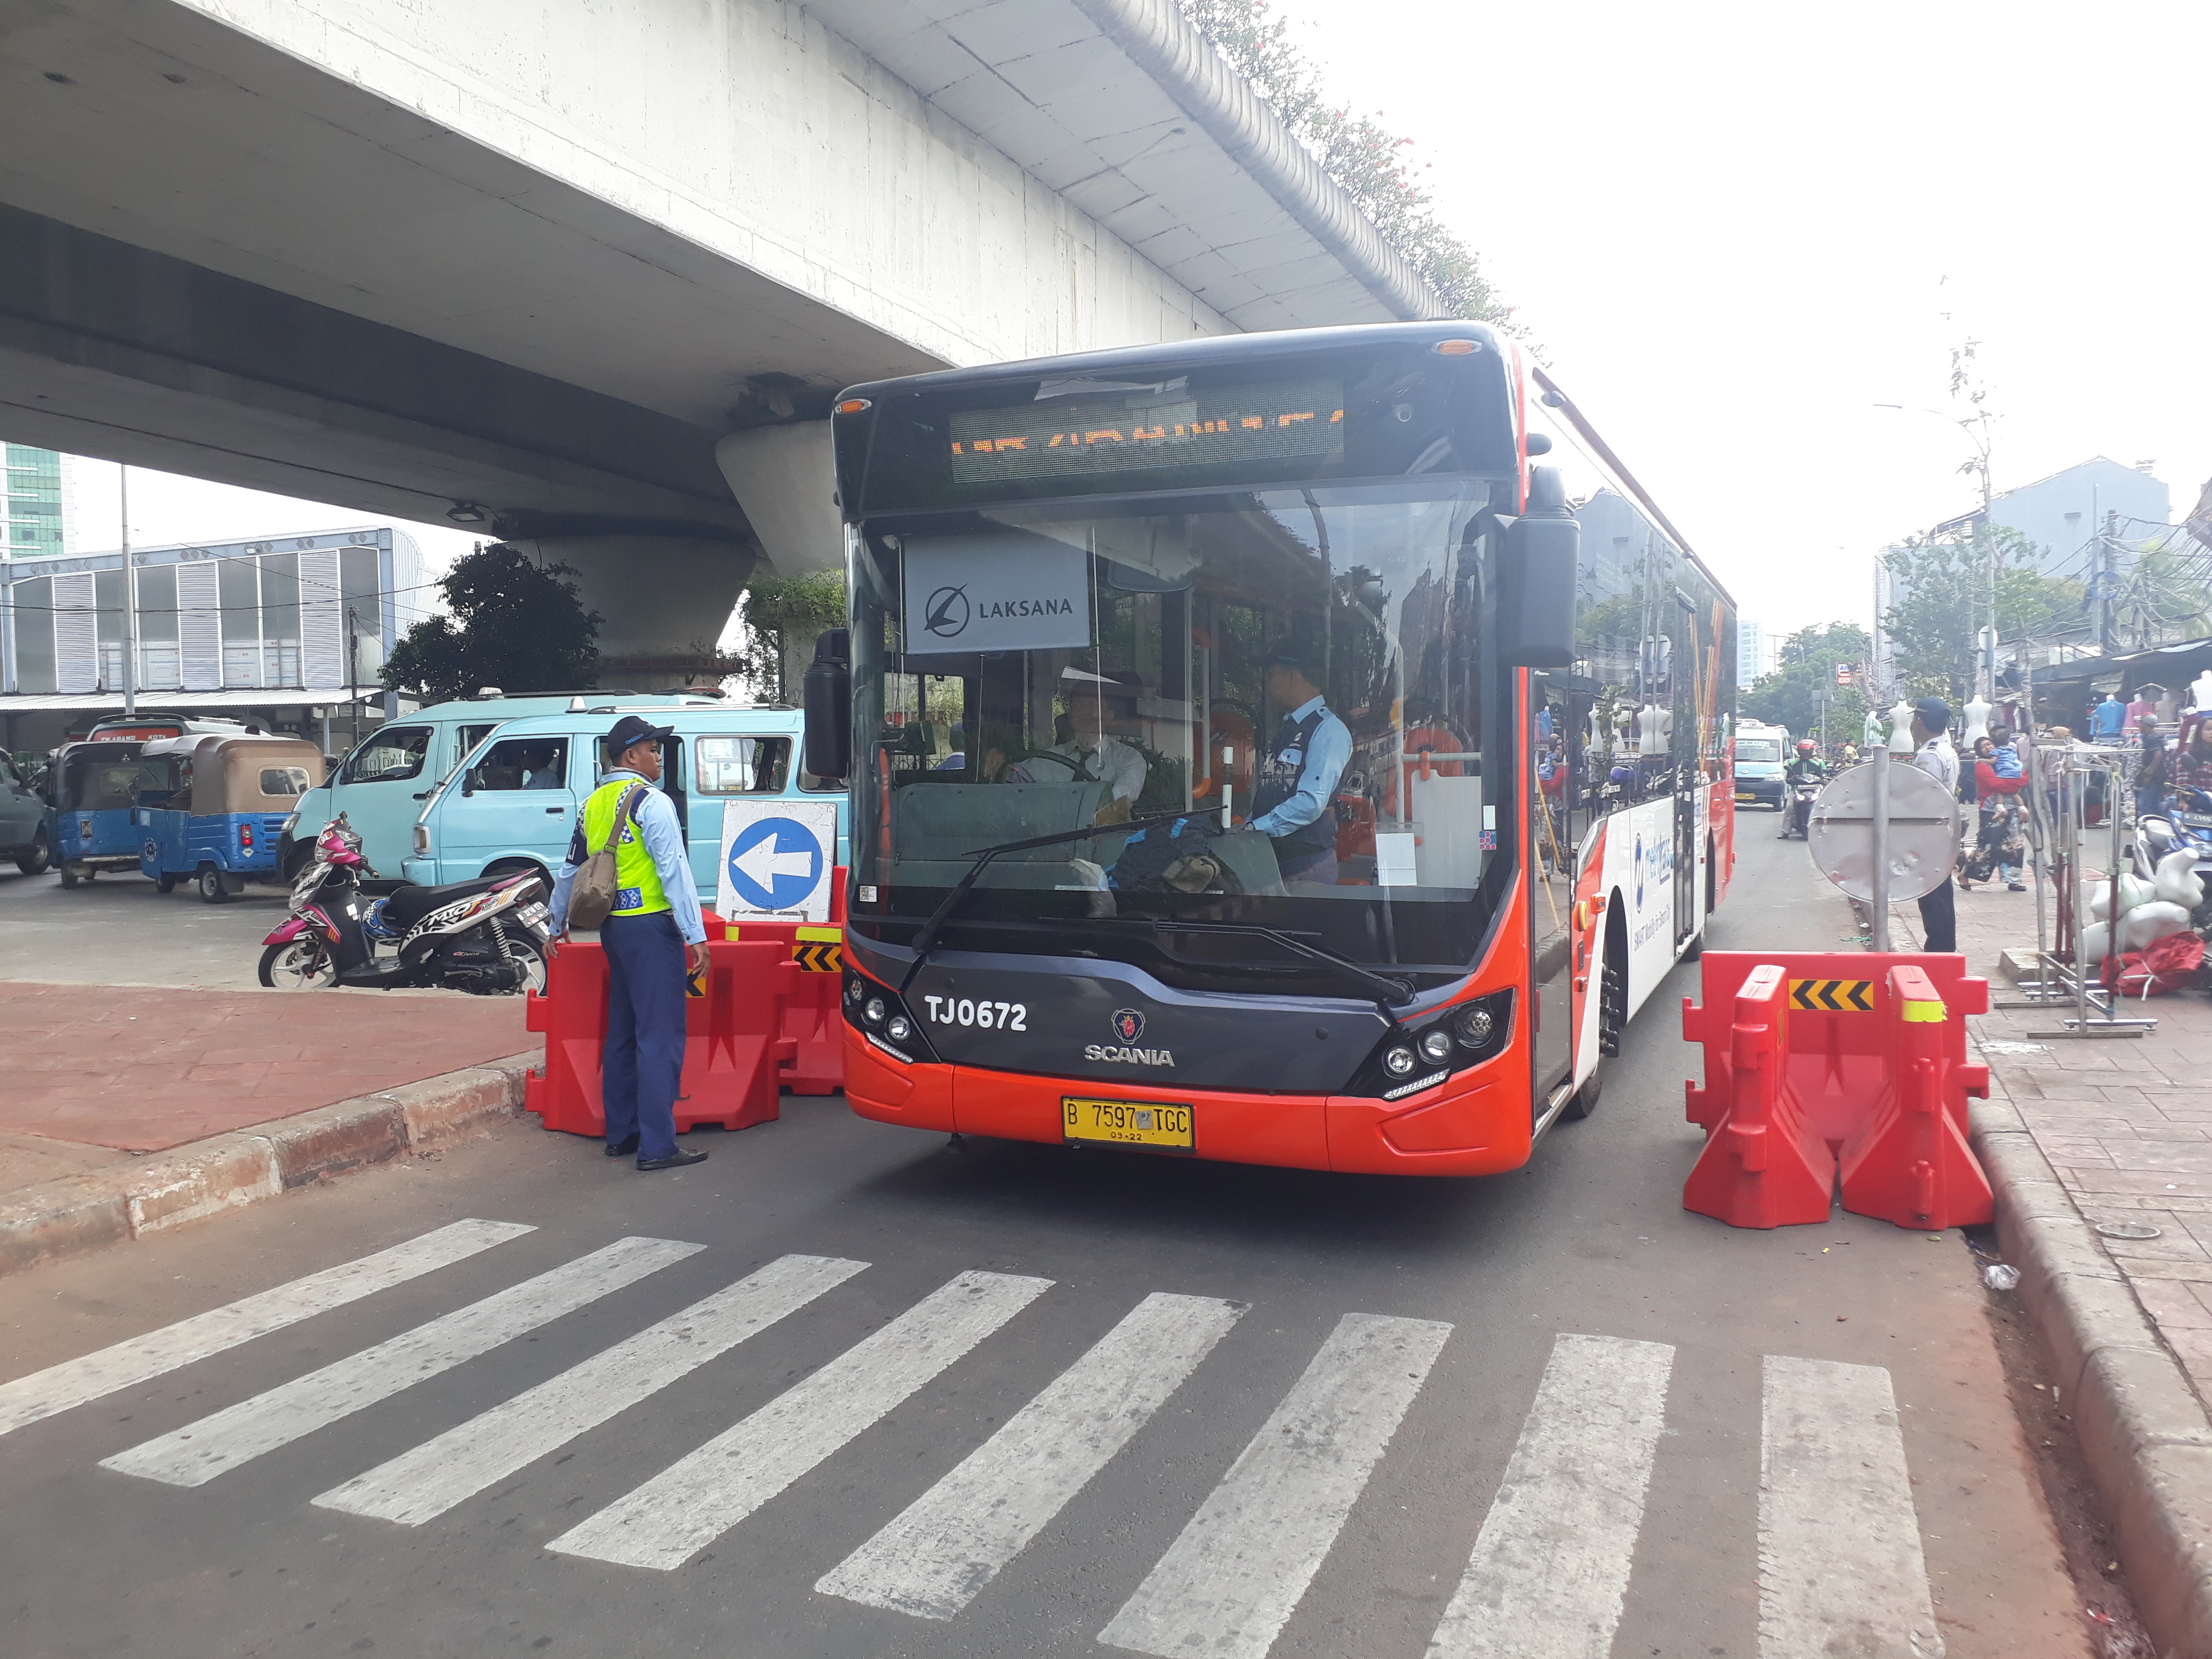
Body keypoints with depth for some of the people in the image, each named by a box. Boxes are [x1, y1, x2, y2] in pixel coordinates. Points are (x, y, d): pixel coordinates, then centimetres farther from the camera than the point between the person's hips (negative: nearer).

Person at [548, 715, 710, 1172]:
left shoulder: (592, 805, 13)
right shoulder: (651, 802, -11)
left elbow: (571, 869, 22)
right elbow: (674, 871, -17)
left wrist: (558, 924, 36)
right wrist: (697, 936, -17)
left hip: (613, 927, 9)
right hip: (651, 926, -8)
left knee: (623, 1031, 16)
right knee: (660, 1034, -6)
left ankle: (621, 1133, 23)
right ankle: (656, 1146, -7)